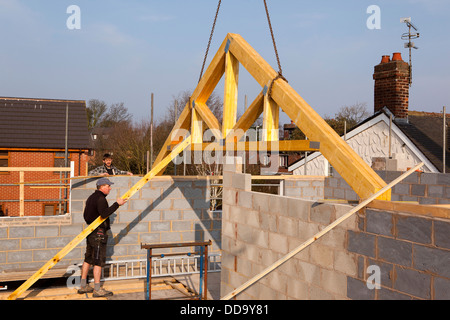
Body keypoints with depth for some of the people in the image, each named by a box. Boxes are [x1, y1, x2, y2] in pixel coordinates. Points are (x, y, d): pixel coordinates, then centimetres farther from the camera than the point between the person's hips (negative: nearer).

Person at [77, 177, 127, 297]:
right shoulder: (100, 198, -15)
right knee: (99, 261, -6)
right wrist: (117, 204, -26)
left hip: (91, 232, 10)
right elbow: (104, 213, -30)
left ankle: (83, 286, 21)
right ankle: (97, 289, -3)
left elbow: (85, 215, 21)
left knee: (88, 259, 14)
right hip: (99, 233, -10)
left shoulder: (91, 197, 15)